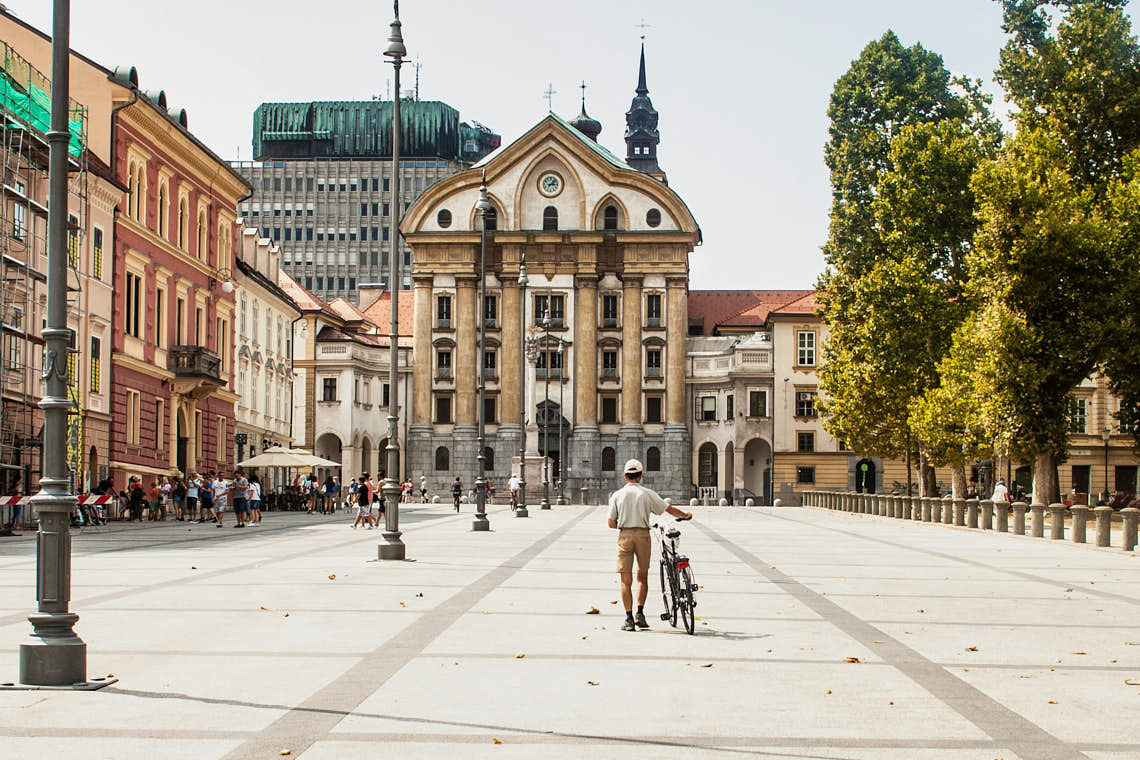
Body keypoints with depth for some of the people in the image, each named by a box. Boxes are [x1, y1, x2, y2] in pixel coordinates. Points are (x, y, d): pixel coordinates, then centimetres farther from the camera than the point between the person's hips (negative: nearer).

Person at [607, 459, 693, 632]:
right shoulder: (648, 493, 1)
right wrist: (686, 515, 24)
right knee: (642, 576, 15)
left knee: (626, 580, 2)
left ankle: (629, 619, -2)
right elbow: (670, 510, 5)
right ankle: (640, 614, 7)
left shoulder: (617, 495, 2)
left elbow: (611, 523, 2)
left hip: (625, 535, 0)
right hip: (643, 535, 0)